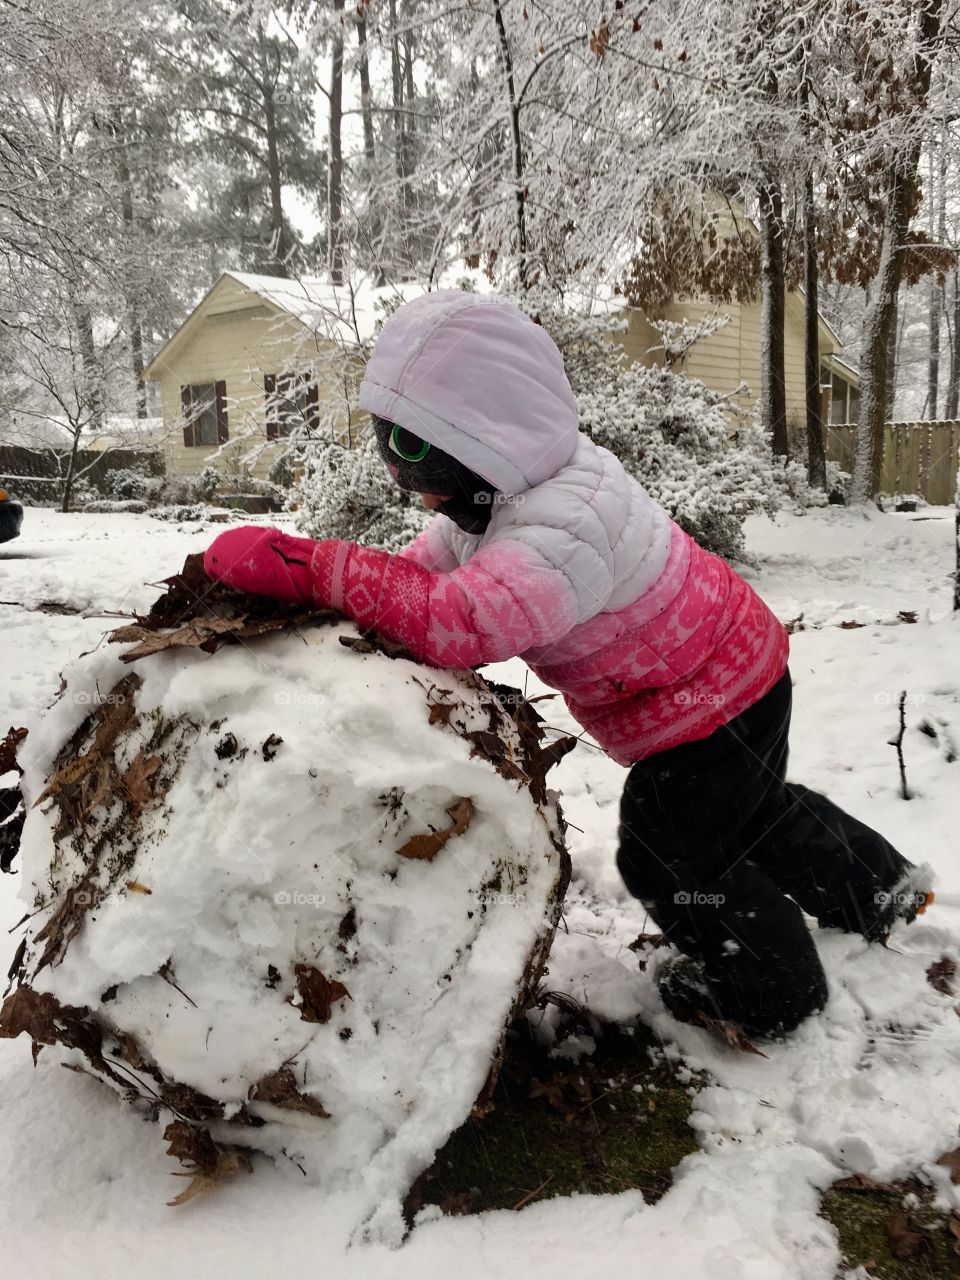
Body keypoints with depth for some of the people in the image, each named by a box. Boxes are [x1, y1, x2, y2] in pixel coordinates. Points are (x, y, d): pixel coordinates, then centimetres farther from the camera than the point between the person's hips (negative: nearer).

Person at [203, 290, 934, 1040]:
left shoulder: (565, 526, -40)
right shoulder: (498, 496, -6)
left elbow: (459, 621, -51)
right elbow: (422, 573, -3)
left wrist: (311, 567, -51)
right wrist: (315, 573, -19)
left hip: (708, 706, -10)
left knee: (668, 855, 5)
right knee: (750, 809, 29)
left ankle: (772, 992, 30)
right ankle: (879, 888, 52)